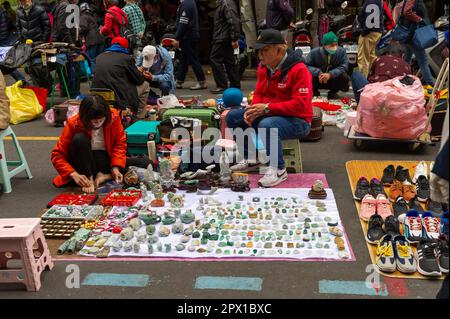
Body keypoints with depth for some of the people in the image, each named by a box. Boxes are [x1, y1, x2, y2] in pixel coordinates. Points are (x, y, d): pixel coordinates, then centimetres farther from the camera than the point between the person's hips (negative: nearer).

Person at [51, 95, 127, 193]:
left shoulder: (113, 117, -16)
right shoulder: (73, 124, -20)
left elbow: (120, 143, -7)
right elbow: (57, 155, -19)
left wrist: (115, 167, -23)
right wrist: (74, 174, -34)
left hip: (107, 159, 2)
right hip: (85, 161, -2)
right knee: (79, 139, -35)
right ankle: (89, 179, -30)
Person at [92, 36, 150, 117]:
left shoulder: (99, 57, 11)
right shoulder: (126, 58, -4)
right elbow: (139, 80, 2)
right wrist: (142, 75, 27)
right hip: (120, 99, -6)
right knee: (145, 85, 17)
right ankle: (137, 116, 21)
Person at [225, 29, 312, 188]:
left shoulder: (299, 69, -20)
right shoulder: (264, 67, 4)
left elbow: (300, 104, -26)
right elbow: (259, 94, 13)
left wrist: (267, 108, -30)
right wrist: (253, 110, -11)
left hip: (297, 121, -8)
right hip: (269, 115, 9)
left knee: (266, 125, -39)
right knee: (232, 116, 1)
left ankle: (278, 170, -19)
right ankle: (251, 158, 17)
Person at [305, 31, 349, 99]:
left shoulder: (341, 51, -13)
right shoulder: (314, 52, -16)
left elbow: (344, 65, -22)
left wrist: (330, 74, -36)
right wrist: (318, 73, -37)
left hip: (333, 81, 1)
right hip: (318, 82, -1)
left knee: (344, 77, -27)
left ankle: (332, 93, 4)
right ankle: (315, 93, 4)